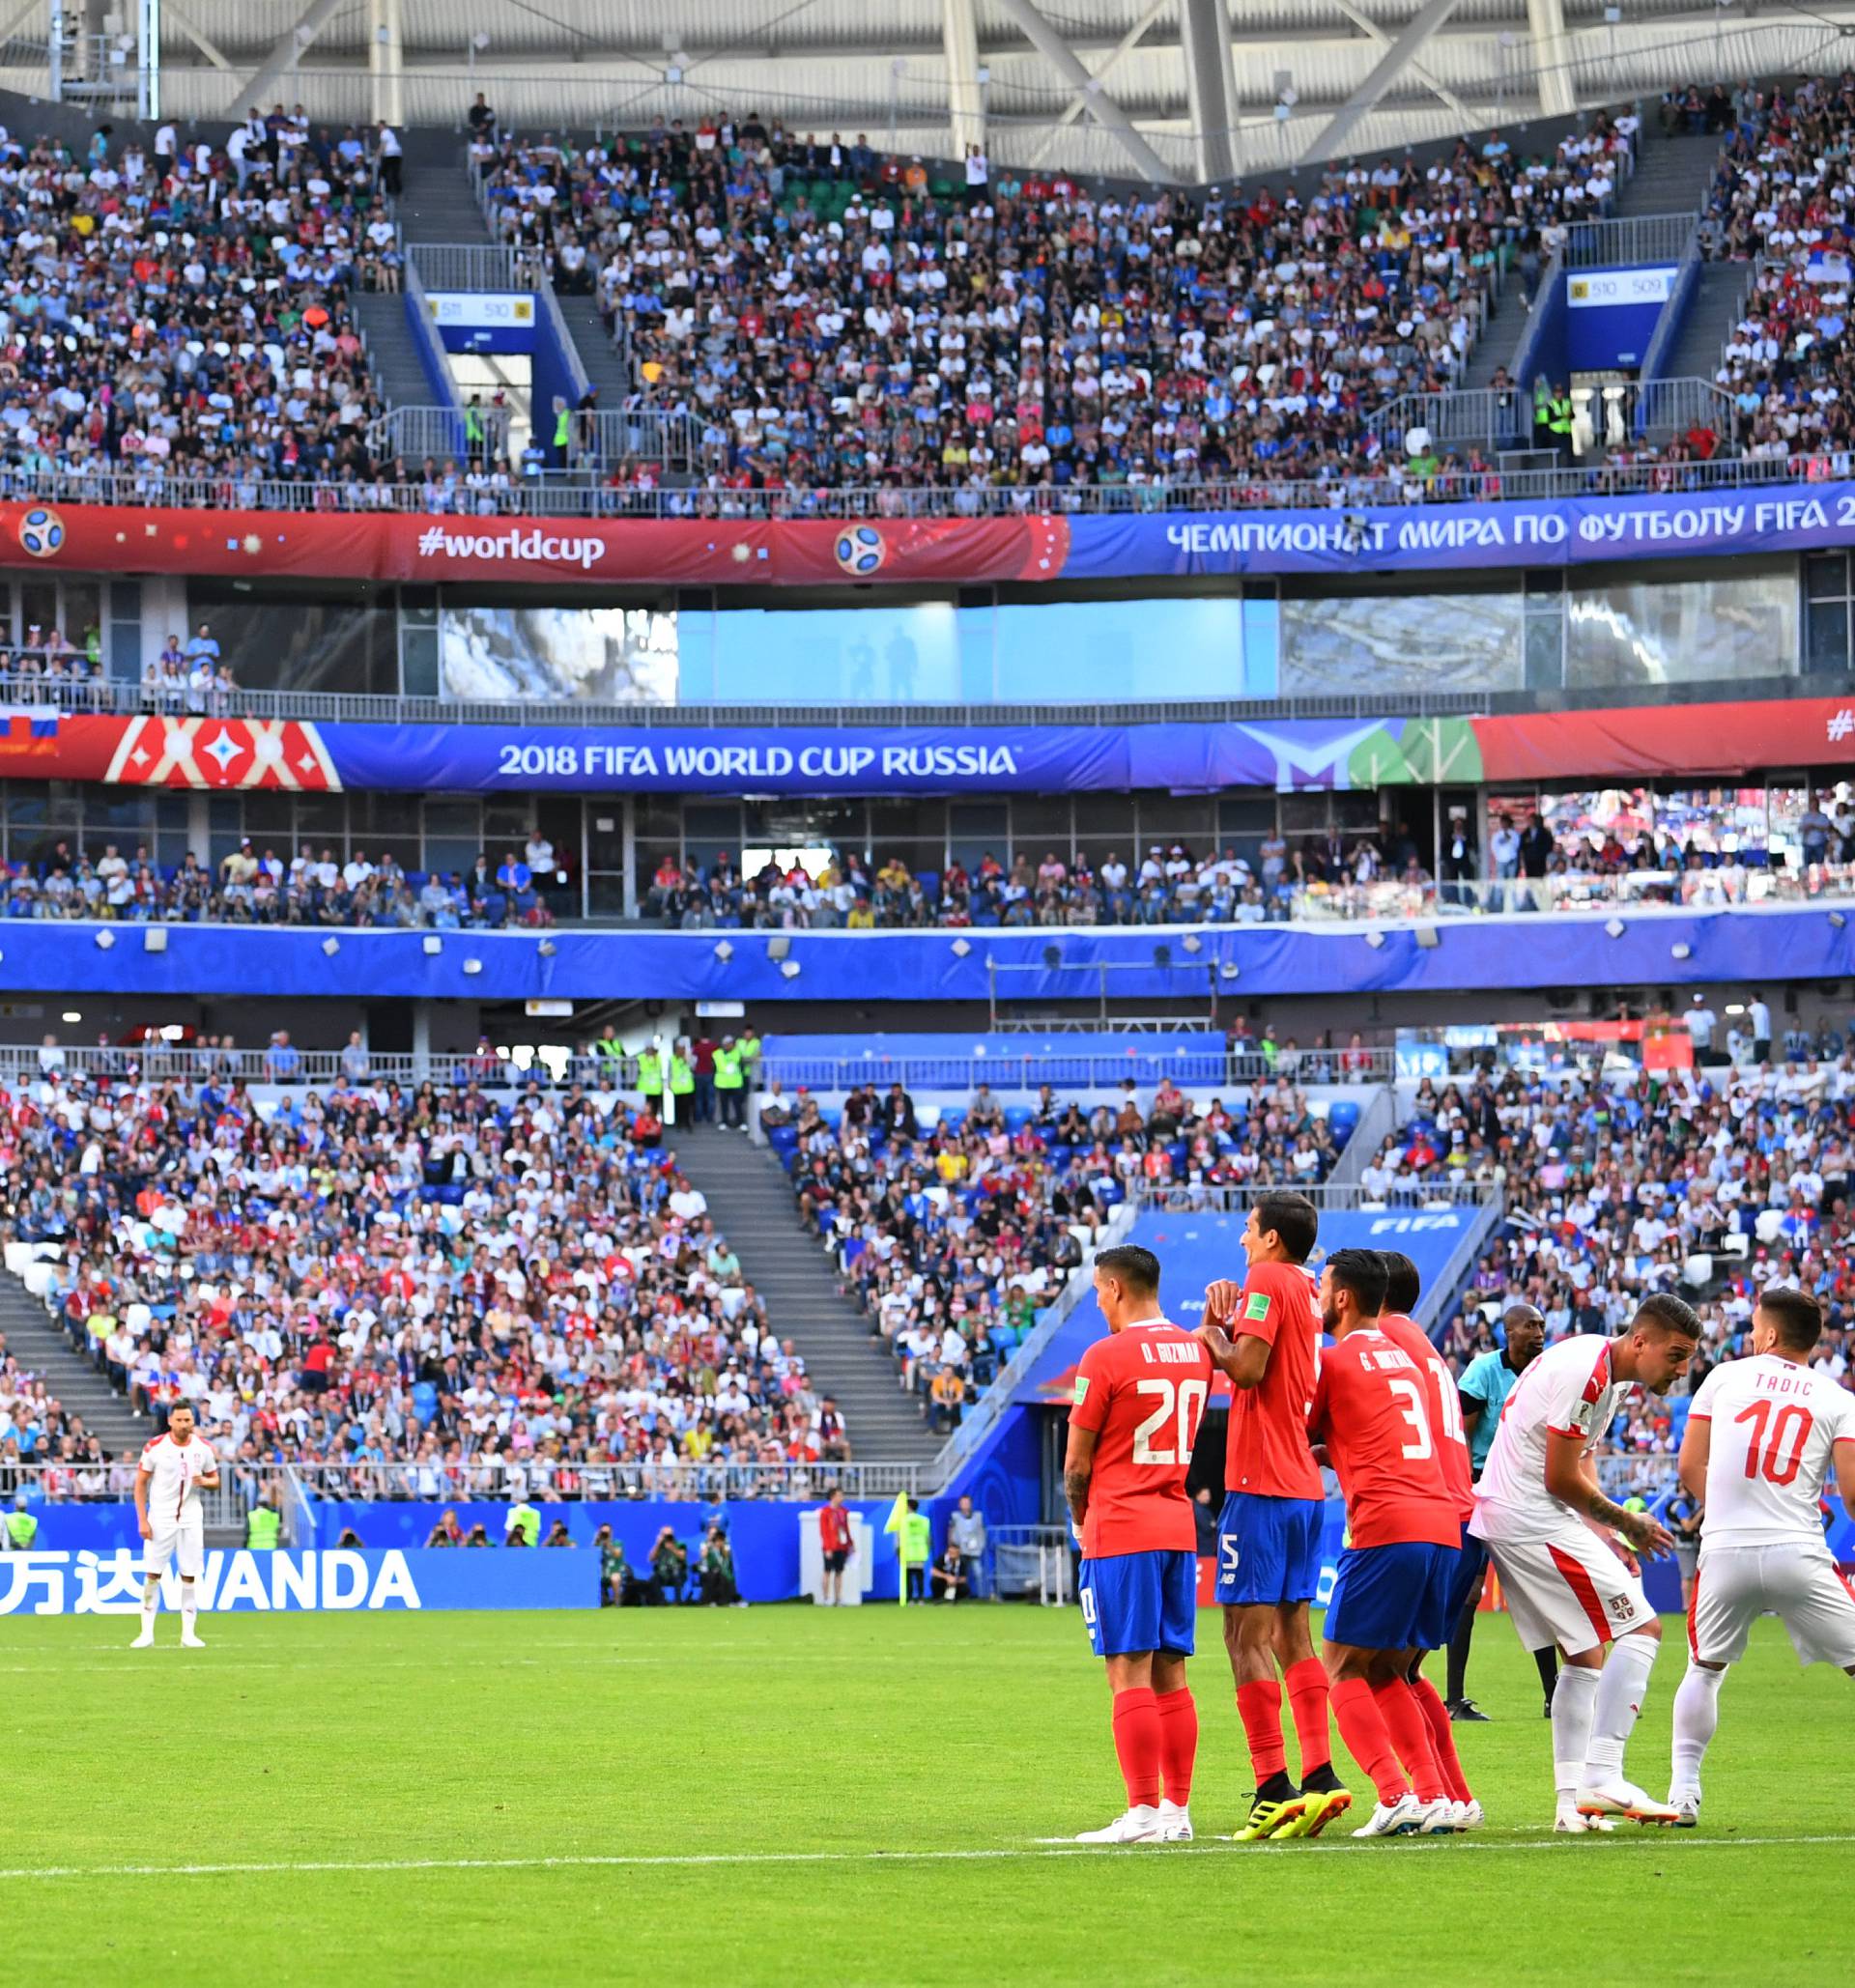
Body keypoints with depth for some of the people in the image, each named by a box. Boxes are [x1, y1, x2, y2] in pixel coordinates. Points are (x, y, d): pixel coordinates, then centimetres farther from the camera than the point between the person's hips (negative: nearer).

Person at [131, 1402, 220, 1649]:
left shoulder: (203, 1448, 1)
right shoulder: (154, 1447, -7)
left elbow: (215, 1480, 12)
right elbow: (140, 1484, -2)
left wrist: (204, 1481, -13)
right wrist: (142, 1521, -8)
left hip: (191, 1520, 2)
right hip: (160, 1519, -2)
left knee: (189, 1577, 1)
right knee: (152, 1575, -3)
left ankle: (188, 1634, 6)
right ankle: (147, 1632, 5)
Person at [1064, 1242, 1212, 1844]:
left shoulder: (1106, 1355, -11)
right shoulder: (1196, 1350, 10)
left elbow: (1076, 1463, -5)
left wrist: (1080, 1519, 10)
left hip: (1120, 1528, -7)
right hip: (1179, 1527, 7)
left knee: (1129, 1674, -7)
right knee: (1169, 1675, 9)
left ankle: (1143, 1812, -10)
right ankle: (1177, 1808, 9)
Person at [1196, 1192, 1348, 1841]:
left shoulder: (1267, 1281, -9)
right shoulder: (1306, 1290, 18)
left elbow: (1245, 1368, -18)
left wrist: (1212, 1330, -2)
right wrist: (1225, 1319, 6)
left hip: (1260, 1486, -9)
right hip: (1305, 1487, 9)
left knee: (1247, 1631, -8)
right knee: (1292, 1632, 12)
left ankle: (1274, 1787, -14)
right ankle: (1319, 1776, 7)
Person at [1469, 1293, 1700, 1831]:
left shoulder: (1611, 1375, 14)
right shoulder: (1588, 1373, -18)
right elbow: (1561, 1479, -17)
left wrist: (1604, 1535, 6)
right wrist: (1625, 1522, -3)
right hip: (1535, 1520, -11)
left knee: (1585, 1657, 15)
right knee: (1641, 1629, -11)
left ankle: (1571, 1801, 14)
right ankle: (1602, 1778, -17)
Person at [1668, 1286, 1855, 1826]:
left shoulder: (1724, 1378, 10)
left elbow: (1689, 1469, 11)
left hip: (1724, 1554, 2)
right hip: (1798, 1556, -2)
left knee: (1704, 1669, 23)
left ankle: (1683, 1790, 16)